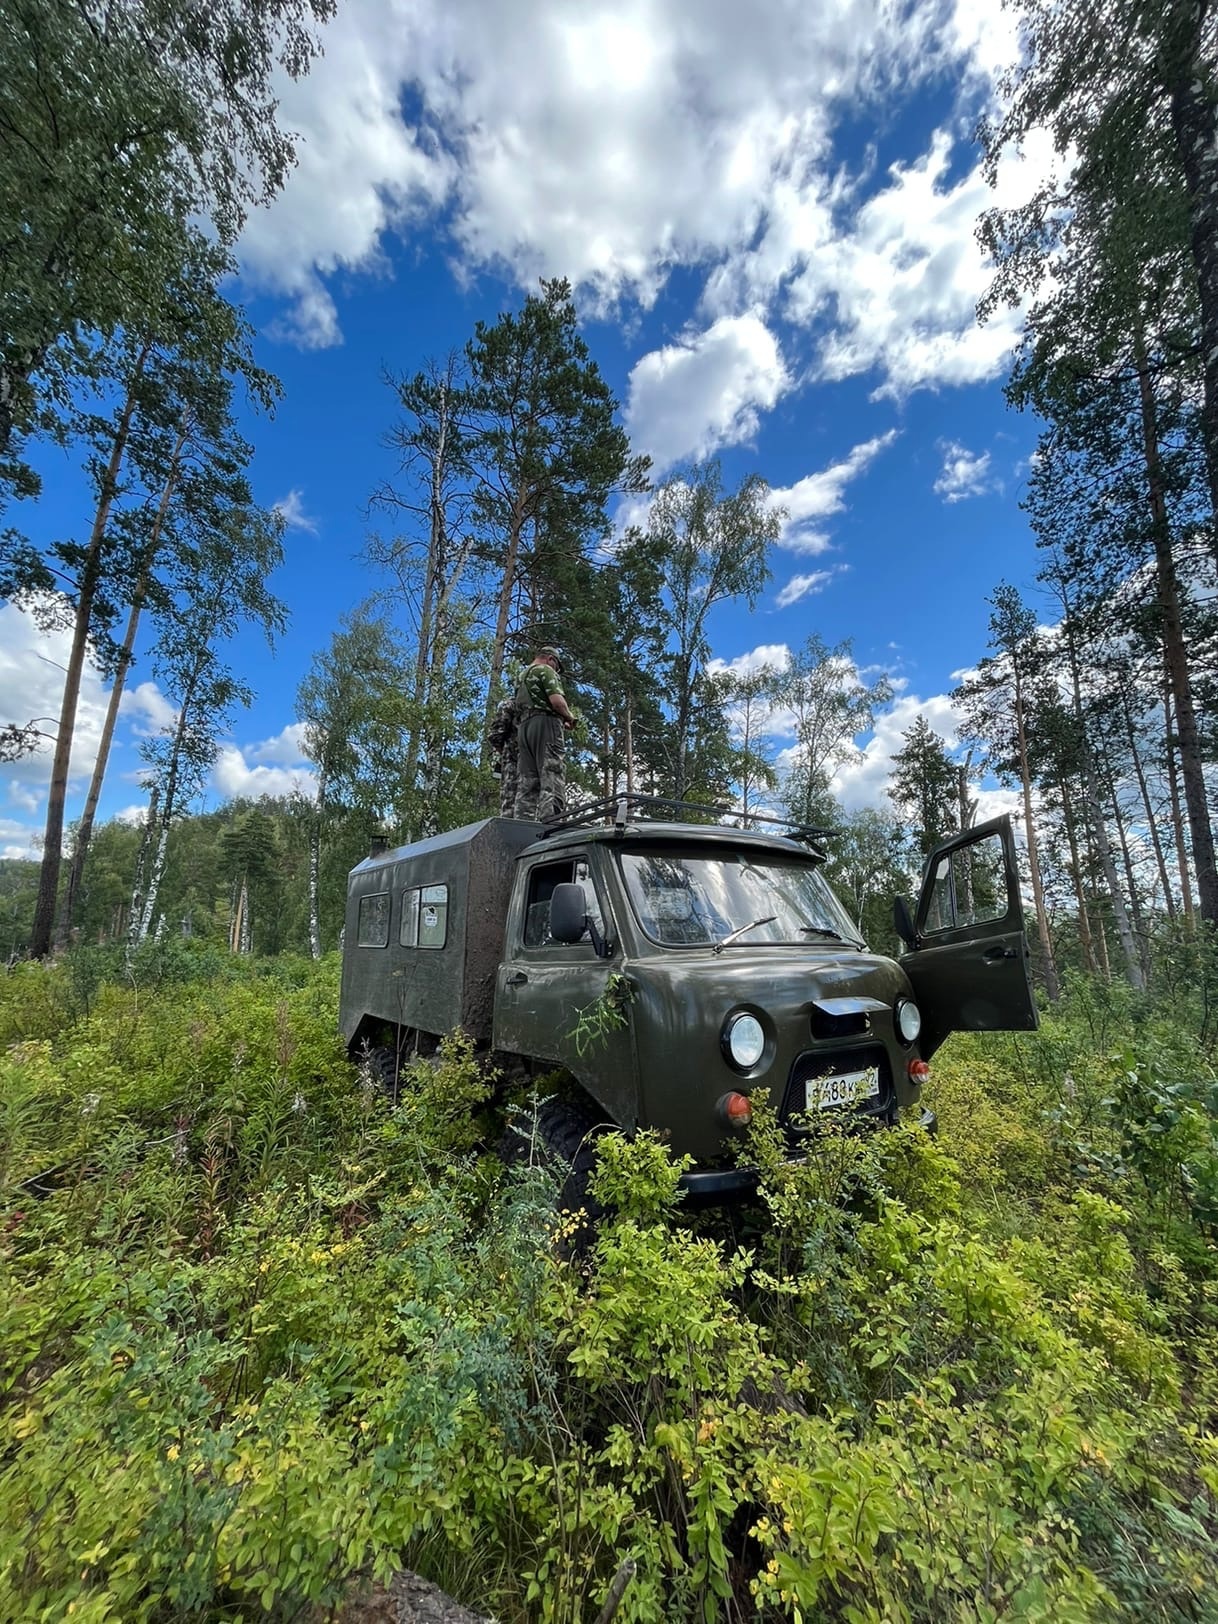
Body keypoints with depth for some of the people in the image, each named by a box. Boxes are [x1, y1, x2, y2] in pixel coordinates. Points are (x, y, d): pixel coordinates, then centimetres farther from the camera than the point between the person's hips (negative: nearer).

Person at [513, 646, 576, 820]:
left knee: (526, 784, 0)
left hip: (524, 727, 8)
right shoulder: (546, 670, 3)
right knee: (552, 780, -16)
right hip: (545, 724, -8)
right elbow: (557, 701, -12)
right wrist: (569, 718, 5)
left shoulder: (522, 677, 29)